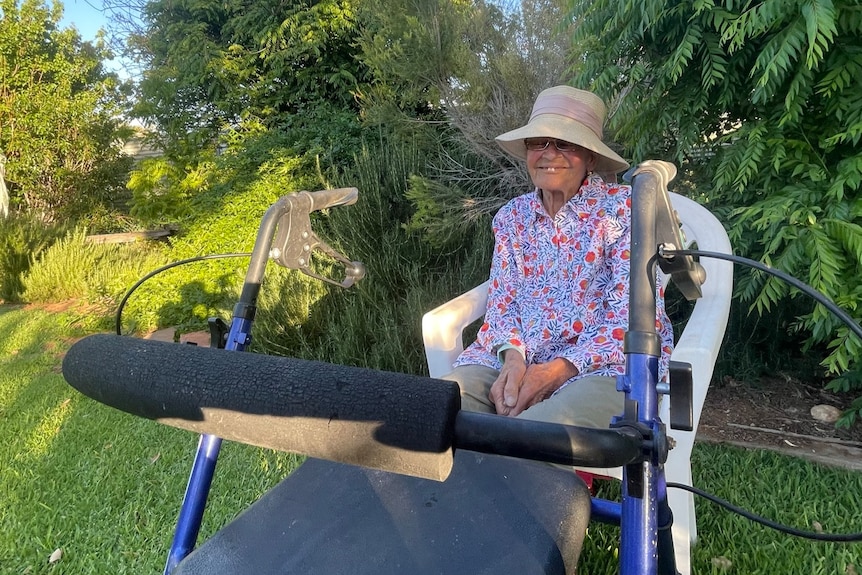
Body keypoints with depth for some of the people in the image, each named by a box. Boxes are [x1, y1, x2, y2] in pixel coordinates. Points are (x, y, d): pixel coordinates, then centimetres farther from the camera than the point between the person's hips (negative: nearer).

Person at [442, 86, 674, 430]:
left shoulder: (623, 207, -3)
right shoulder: (512, 217, 12)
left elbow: (635, 315, -9)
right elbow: (502, 301, 9)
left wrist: (557, 371, -19)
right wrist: (512, 356, -14)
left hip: (606, 362, -4)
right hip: (517, 358, 4)